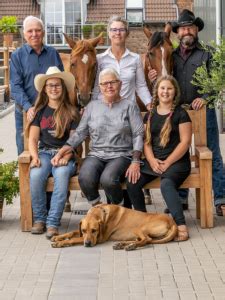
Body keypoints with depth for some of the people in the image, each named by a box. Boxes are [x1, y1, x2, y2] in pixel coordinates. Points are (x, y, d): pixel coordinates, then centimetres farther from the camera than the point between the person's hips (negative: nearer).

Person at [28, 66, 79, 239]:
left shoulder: (71, 112, 7)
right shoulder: (40, 111, 14)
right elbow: (33, 139, 9)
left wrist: (66, 157, -17)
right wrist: (35, 157, -10)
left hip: (65, 155, -2)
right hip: (44, 153, 2)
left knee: (61, 174, -36)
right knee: (36, 175, -32)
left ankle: (53, 223, -33)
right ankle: (39, 218, -14)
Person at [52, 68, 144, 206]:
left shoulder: (129, 105, 7)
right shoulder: (92, 106, 16)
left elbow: (138, 135, 1)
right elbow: (80, 133, 13)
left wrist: (136, 161, -12)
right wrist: (61, 152, -1)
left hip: (121, 155, -2)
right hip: (96, 155, 3)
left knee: (108, 179, -35)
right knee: (85, 178, -31)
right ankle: (96, 207, -2)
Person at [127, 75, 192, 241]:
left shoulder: (180, 114, 0)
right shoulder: (150, 114, 15)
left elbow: (185, 142, -6)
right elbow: (146, 141, 11)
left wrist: (167, 163, -11)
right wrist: (152, 161, -7)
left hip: (177, 161, -5)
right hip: (153, 161, 5)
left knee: (166, 184, -35)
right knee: (132, 182, -20)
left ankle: (181, 225, -36)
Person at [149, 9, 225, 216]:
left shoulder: (207, 55, 3)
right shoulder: (172, 56, 13)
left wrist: (205, 97, -23)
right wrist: (155, 79, -6)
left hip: (203, 109, -4)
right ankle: (181, 198, 18)